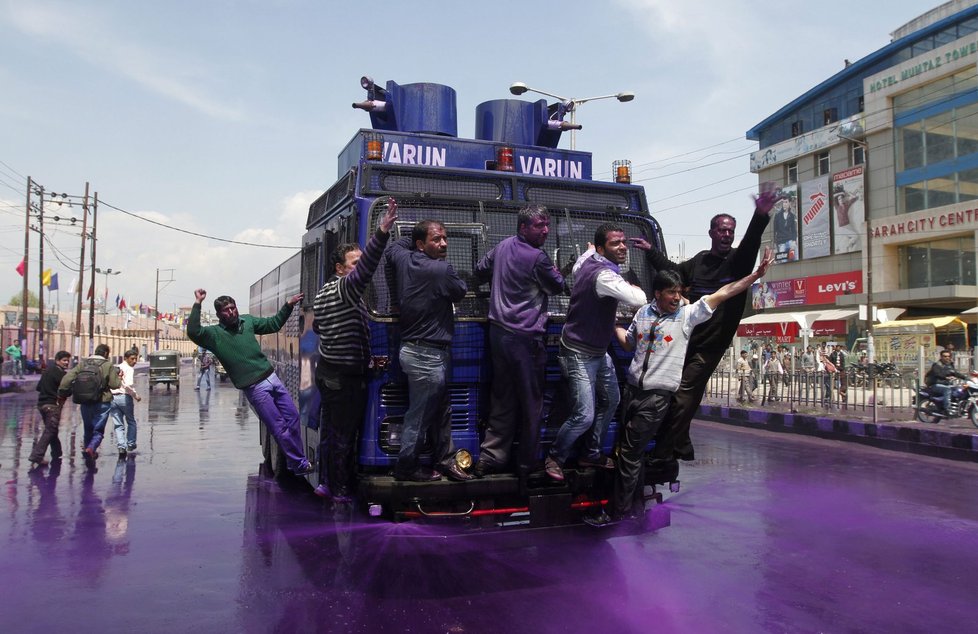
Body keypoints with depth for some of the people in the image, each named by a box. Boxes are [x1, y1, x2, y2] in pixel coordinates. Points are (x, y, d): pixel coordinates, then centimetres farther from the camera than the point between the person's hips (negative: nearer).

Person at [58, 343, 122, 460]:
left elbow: (67, 378, -3)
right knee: (98, 430, 1)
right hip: (102, 402, -4)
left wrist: (62, 394, 5)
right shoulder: (108, 365, -4)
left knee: (88, 429, 19)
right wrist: (119, 379, 13)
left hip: (85, 402, 4)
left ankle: (88, 452, 26)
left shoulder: (83, 363, 6)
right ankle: (91, 448, -23)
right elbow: (114, 384, -8)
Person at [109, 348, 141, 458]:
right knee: (131, 422, 14)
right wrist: (135, 396, -11)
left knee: (118, 425, 6)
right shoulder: (129, 369, -7)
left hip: (113, 398, 5)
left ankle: (121, 446, -5)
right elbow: (128, 385, -21)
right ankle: (131, 444, 16)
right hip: (124, 397, -5)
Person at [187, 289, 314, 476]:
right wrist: (197, 303, -23)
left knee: (292, 417, 8)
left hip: (272, 377, 6)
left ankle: (296, 462, 21)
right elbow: (193, 332, -23)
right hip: (255, 388, -6)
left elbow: (273, 324, 22)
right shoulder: (215, 334, -5)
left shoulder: (247, 320, 11)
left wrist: (288, 305, 14)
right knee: (279, 427, -3)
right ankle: (299, 464, 9)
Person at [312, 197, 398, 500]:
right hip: (347, 376, -10)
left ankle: (327, 482, 28)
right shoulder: (345, 289, -16)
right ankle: (341, 490, 10)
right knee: (344, 435, 0)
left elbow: (317, 326, 26)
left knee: (330, 430, 18)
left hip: (327, 370, 10)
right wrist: (382, 233, -45)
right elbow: (365, 269, -35)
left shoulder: (322, 293, 13)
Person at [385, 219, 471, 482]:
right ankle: (406, 467, 17)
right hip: (428, 355, -9)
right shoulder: (442, 270, -20)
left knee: (441, 410, 19)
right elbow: (461, 292, 0)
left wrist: (413, 237, 21)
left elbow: (394, 246, 27)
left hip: (412, 349, 9)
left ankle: (445, 460, 29)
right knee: (420, 416, 4)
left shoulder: (403, 259, 3)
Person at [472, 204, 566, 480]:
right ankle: (526, 465, 11)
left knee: (502, 398, 14)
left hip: (498, 331, 8)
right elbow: (558, 287, -1)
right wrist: (555, 274, 18)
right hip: (524, 338, -8)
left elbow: (480, 271, 22)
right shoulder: (537, 258, -16)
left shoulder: (503, 246, 8)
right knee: (531, 403, 3)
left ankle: (491, 457, 15)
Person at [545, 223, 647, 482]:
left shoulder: (588, 258, 1)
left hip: (599, 351, 11)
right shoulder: (604, 275, -27)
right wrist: (633, 288, -16)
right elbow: (639, 300, -36)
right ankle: (555, 458, 12)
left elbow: (575, 269, 25)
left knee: (610, 401, 19)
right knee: (584, 416, -12)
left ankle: (591, 454, 33)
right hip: (580, 355, -11)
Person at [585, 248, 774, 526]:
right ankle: (636, 491, 32)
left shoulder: (687, 314, -4)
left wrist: (757, 274, -14)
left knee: (630, 451, -3)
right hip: (633, 388, 5)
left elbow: (723, 293, -9)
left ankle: (618, 510, 8)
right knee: (627, 446, 13)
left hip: (658, 395, -5)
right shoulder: (643, 312, 7)